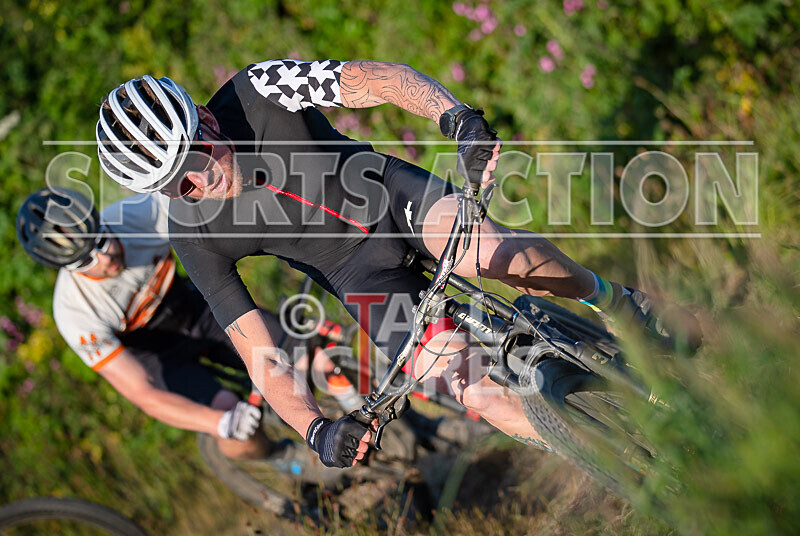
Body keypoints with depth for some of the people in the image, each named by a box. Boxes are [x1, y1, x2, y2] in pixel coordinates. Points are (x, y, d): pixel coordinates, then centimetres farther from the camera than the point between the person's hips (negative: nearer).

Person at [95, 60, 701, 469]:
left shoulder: (259, 90, -26)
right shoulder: (196, 234, -22)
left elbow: (381, 79, -26)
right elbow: (259, 355, -20)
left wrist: (461, 119, -44)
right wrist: (318, 432, -36)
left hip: (389, 188, 0)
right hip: (358, 272, 0)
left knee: (502, 253, -29)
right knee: (465, 384, -18)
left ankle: (616, 302, 3)